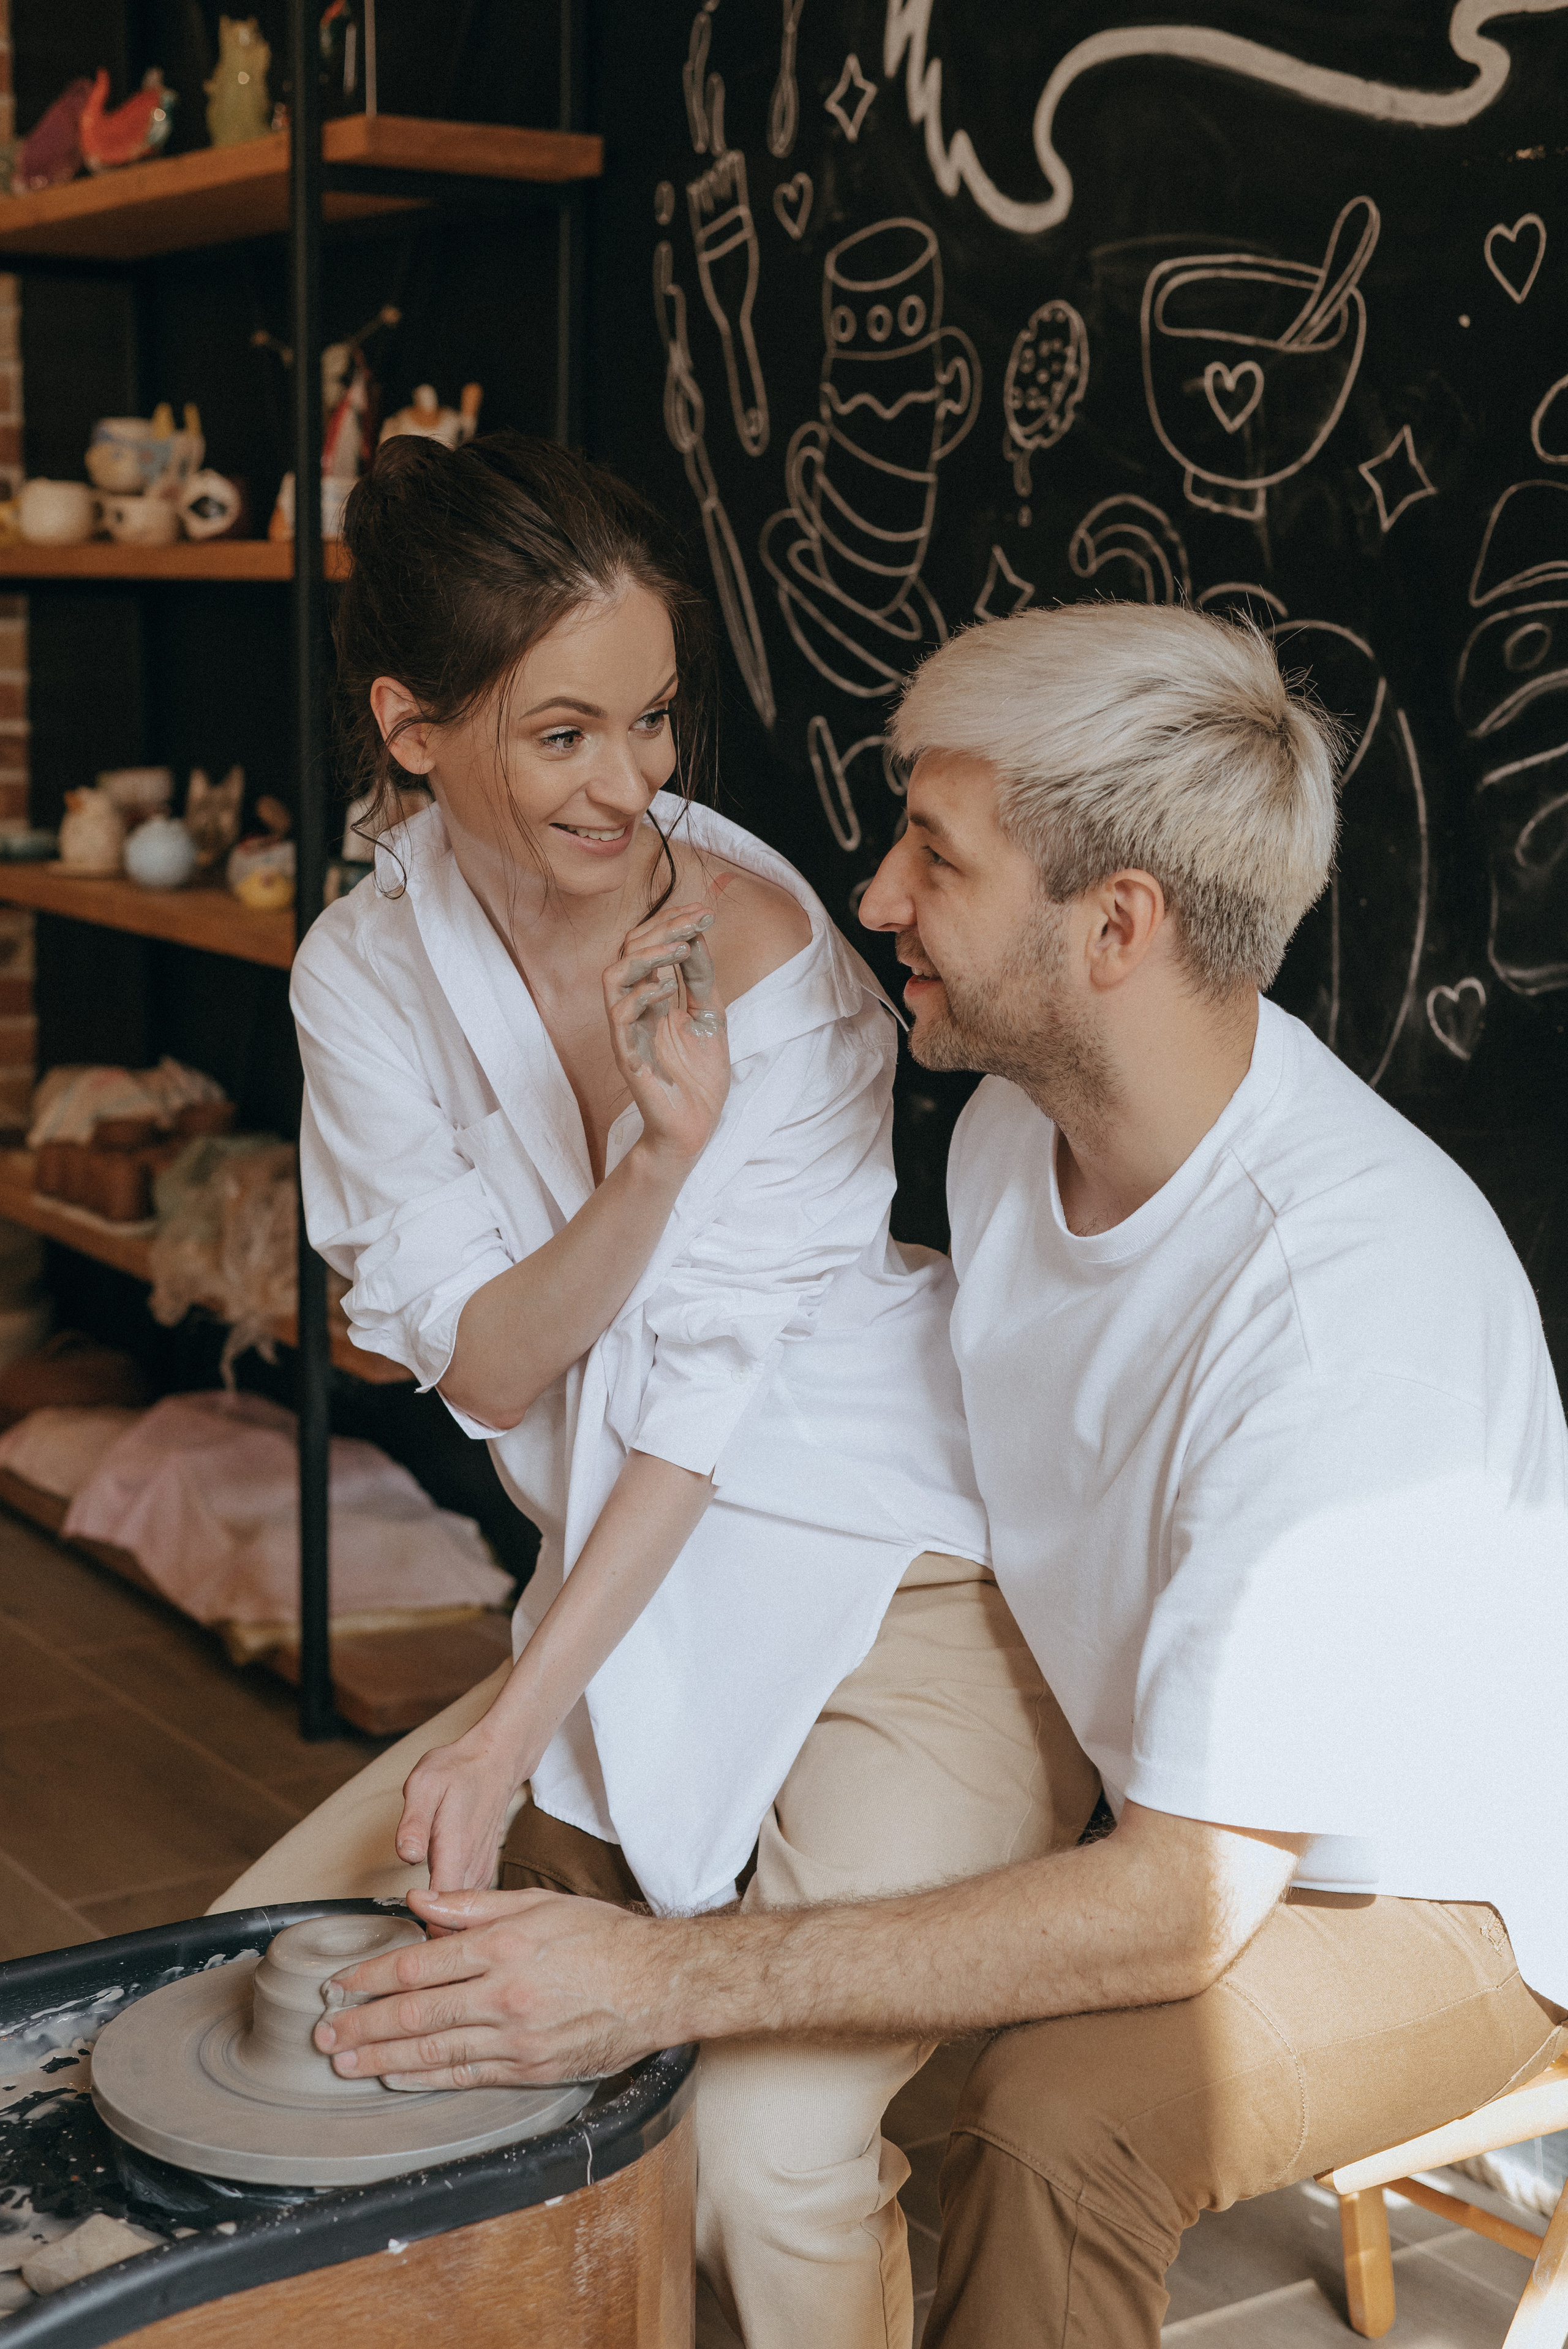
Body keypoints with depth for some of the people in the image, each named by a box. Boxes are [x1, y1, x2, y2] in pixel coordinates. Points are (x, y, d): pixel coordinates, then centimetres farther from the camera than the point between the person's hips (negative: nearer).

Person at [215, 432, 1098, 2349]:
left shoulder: (758, 951, -17)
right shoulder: (366, 971, -2)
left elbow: (709, 1393, -15)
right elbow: (484, 1365, -6)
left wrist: (512, 1733, -17)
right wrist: (659, 1154, -25)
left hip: (899, 1596, -6)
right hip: (633, 1601, 6)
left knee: (756, 2156, -24)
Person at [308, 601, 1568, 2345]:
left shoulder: (1354, 1287, -34)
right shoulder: (1016, 1125, -6)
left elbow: (1185, 1905, -34)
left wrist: (665, 1980, -35)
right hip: (1169, 1812, 8)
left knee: (1057, 2118, -33)